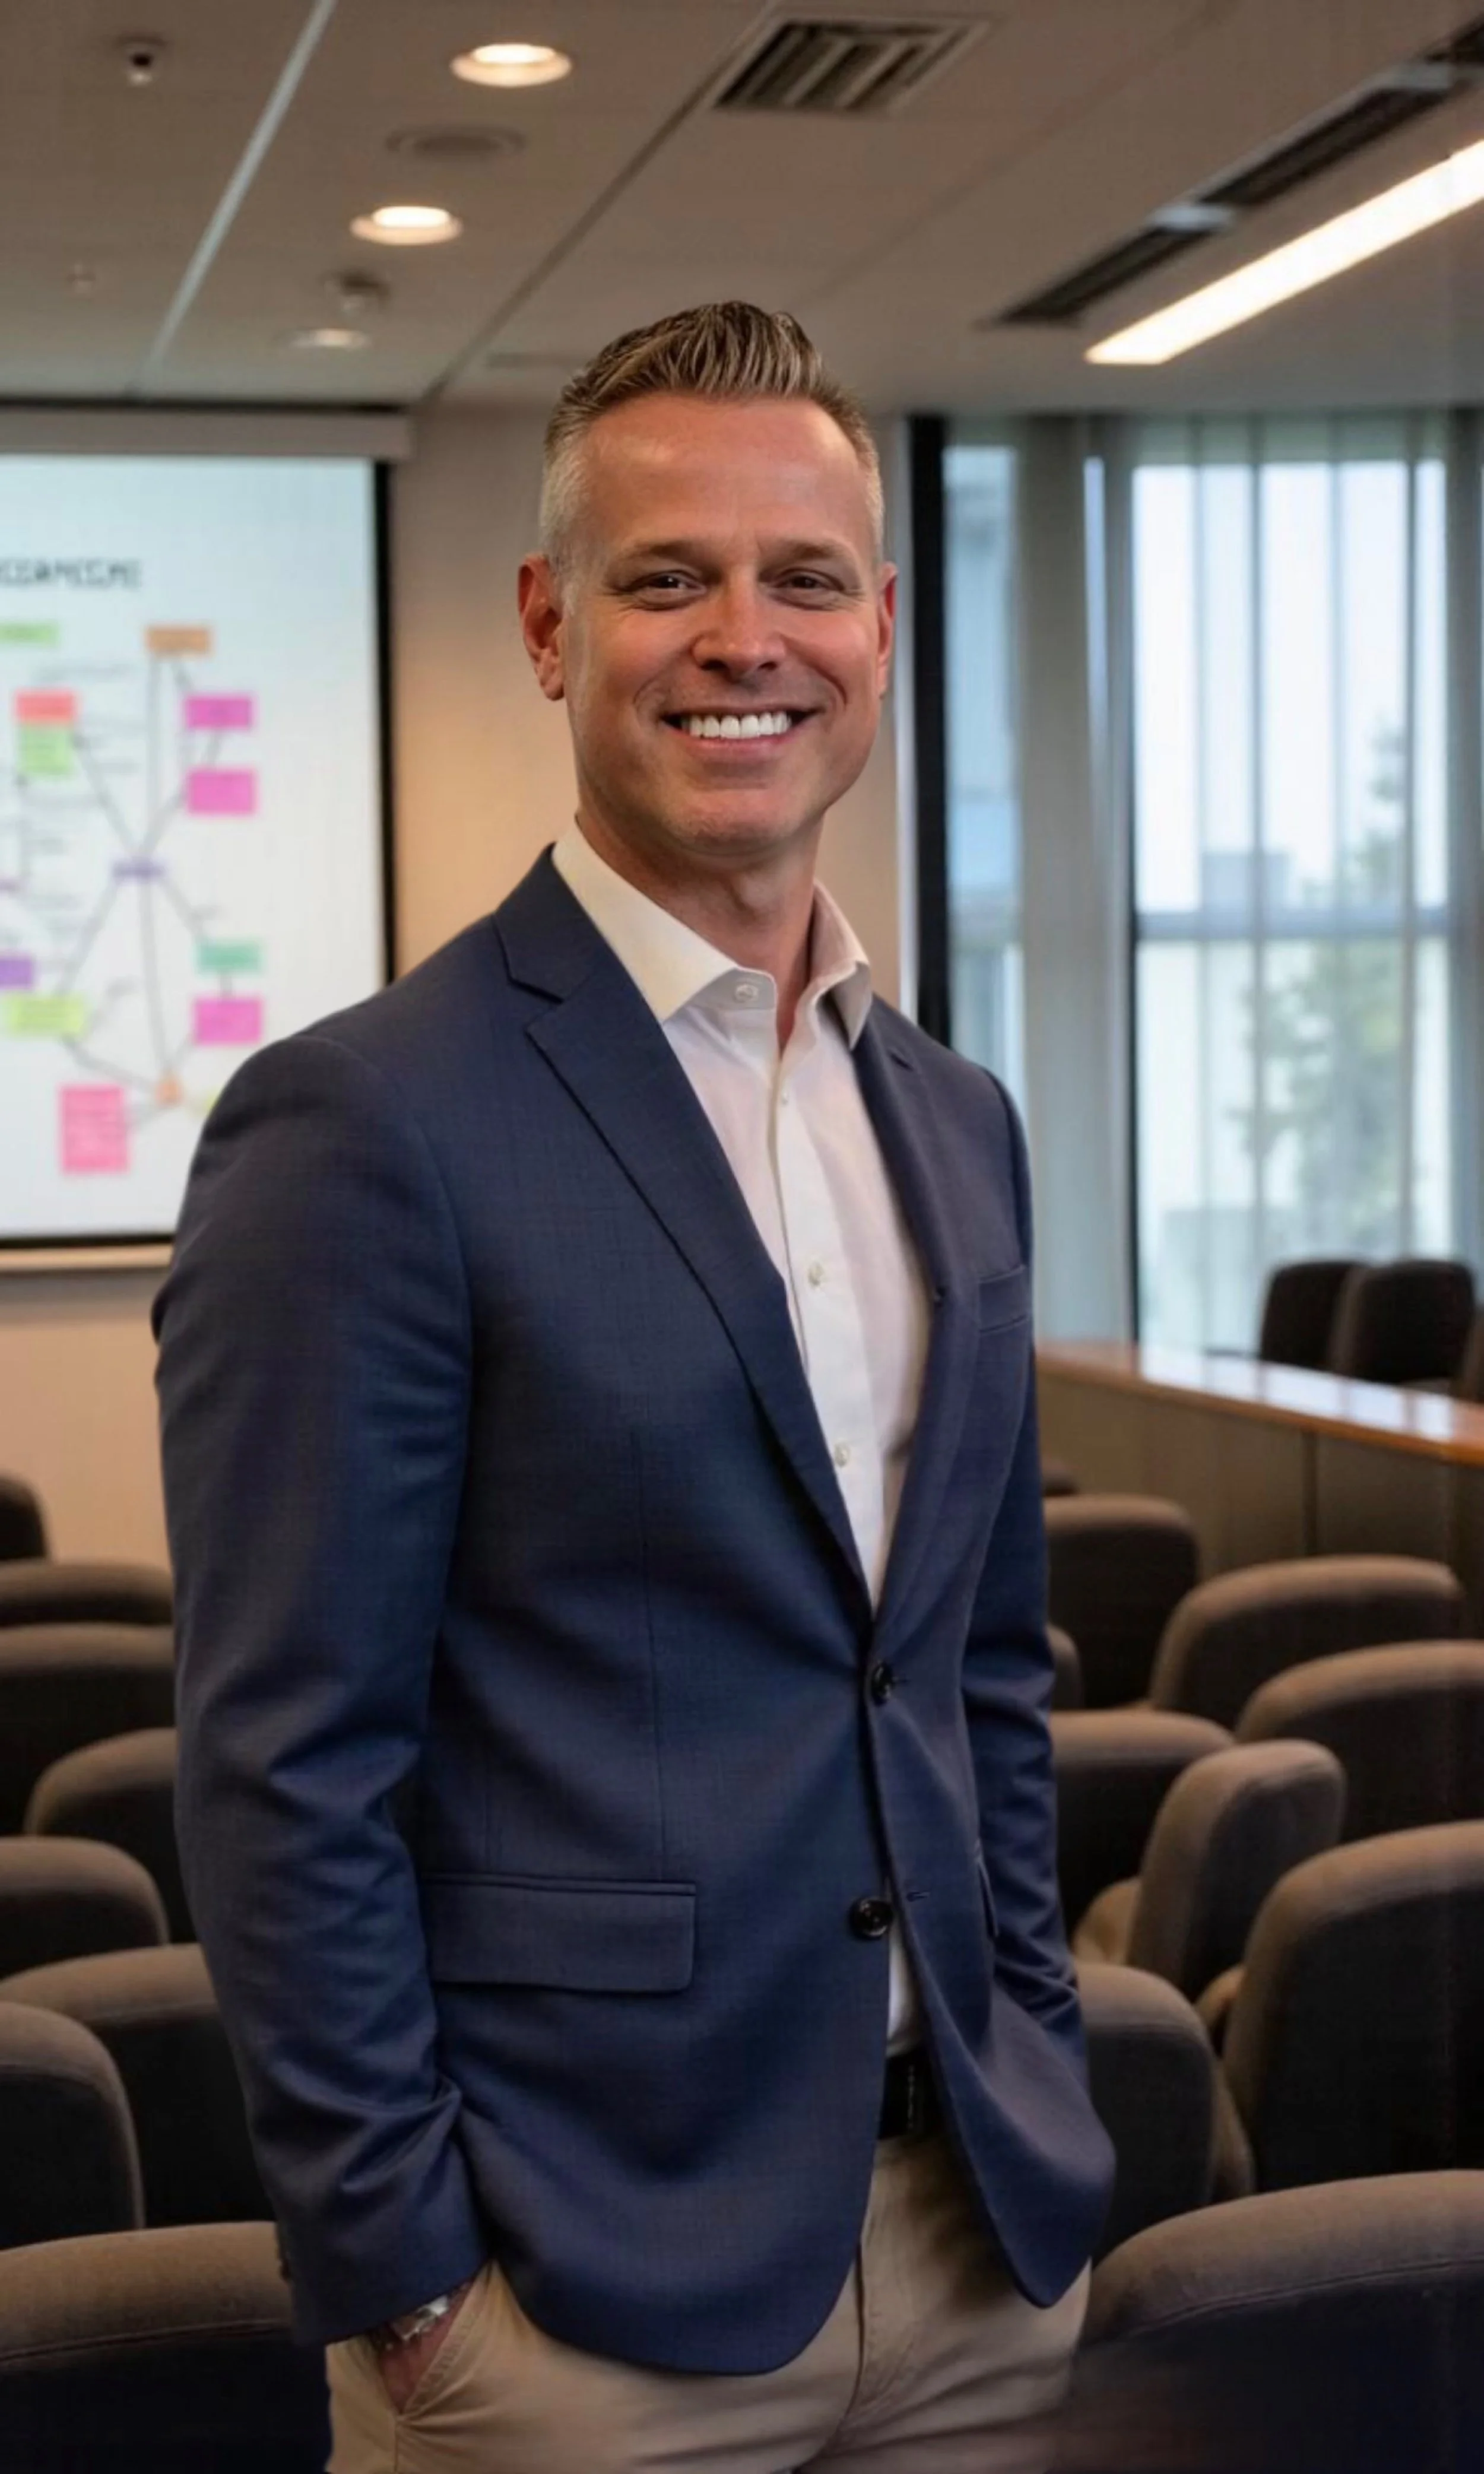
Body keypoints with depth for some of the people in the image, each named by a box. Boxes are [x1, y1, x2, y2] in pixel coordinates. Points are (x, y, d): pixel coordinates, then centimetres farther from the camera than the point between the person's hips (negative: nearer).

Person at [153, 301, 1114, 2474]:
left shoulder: (960, 1125, 9)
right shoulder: (364, 1125, -13)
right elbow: (286, 1778, -13)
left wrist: (1041, 2084, 10)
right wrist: (406, 2278, -13)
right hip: (589, 2294, -6)